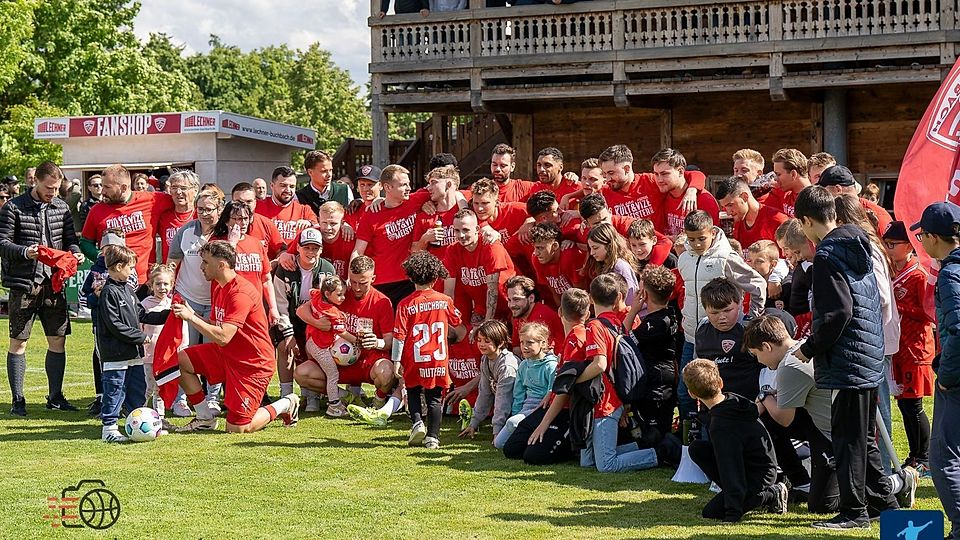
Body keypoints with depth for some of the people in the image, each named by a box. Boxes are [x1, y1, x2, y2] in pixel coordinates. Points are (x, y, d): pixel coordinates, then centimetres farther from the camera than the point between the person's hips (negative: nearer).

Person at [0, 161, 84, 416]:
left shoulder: (61, 207, 8)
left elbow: (69, 238, 14)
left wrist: (74, 252, -8)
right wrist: (24, 252, -26)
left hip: (53, 283, 4)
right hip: (24, 284, -4)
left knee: (58, 340, 7)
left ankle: (55, 396, 19)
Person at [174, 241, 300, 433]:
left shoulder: (240, 293, -24)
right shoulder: (218, 286, 6)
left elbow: (222, 337, -30)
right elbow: (215, 327, 8)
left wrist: (191, 318, -26)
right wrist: (192, 314, -7)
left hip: (253, 364, -9)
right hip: (226, 355, 9)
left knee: (236, 429, -9)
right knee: (180, 360, -6)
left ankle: (286, 405, 14)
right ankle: (206, 418, 6)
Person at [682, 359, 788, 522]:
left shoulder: (721, 427, -30)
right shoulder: (735, 399, -6)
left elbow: (731, 471, -30)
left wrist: (733, 513, -30)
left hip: (759, 476, -9)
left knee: (711, 512, -8)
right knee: (696, 448, 1)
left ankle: (771, 494, -1)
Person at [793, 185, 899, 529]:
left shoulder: (827, 255, -15)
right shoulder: (859, 248, 12)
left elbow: (838, 313, -23)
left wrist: (809, 349, -11)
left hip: (848, 360, -9)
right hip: (871, 357, 9)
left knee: (847, 437, -2)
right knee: (863, 436, 18)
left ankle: (853, 511, 3)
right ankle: (884, 501, 25)